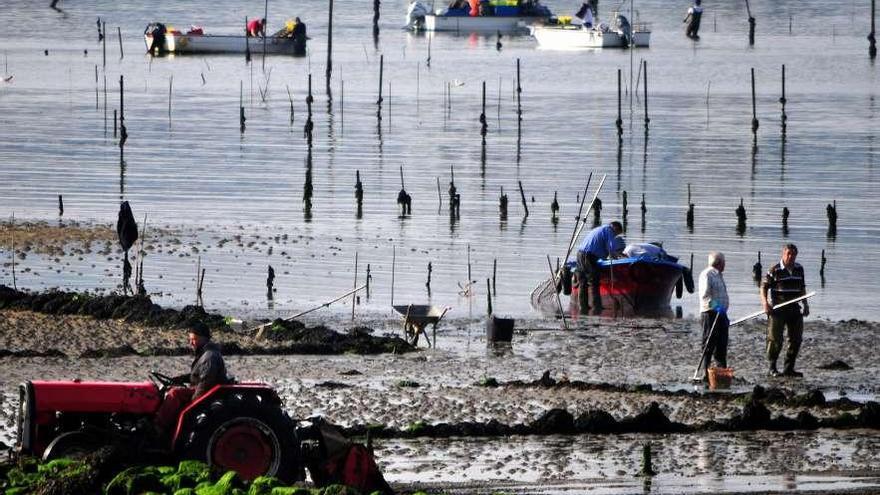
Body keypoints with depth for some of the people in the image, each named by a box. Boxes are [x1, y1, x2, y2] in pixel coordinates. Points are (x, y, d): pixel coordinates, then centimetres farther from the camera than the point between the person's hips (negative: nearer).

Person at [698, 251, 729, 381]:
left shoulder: (718, 275, 21)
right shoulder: (707, 274, -10)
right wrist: (716, 306, -33)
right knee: (709, 344, -8)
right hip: (710, 313, -10)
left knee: (721, 345, 10)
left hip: (720, 313, 10)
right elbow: (705, 294, -22)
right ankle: (706, 372, -8)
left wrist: (725, 316, 28)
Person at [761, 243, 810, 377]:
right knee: (776, 340, -6)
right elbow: (764, 287, -4)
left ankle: (789, 368, 14)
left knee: (796, 339, 5)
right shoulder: (775, 270, -7)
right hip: (778, 310, -6)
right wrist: (765, 303, -17)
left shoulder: (799, 269, 10)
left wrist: (805, 304, 16)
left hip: (794, 309, 6)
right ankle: (772, 368, 4)